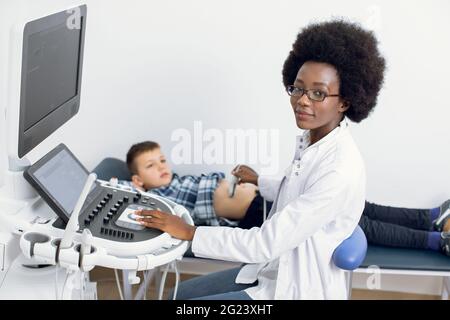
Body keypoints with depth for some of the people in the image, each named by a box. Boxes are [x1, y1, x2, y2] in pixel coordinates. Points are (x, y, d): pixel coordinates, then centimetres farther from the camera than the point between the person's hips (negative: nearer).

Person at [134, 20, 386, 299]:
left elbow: (267, 243, -29)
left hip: (299, 290, -8)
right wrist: (258, 181, 32)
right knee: (183, 293, 14)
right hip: (274, 271, 8)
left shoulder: (341, 171, -30)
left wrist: (189, 232, -21)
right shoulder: (310, 140, -2)